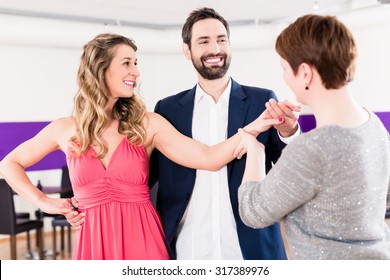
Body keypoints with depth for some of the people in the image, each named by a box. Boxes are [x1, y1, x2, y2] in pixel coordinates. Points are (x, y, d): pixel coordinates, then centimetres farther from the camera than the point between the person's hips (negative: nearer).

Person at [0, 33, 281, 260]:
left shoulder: (148, 124, -1)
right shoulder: (66, 129, 3)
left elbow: (208, 158, -11)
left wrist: (254, 127, -23)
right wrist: (43, 202, 5)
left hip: (143, 240, -1)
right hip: (95, 243, 1)